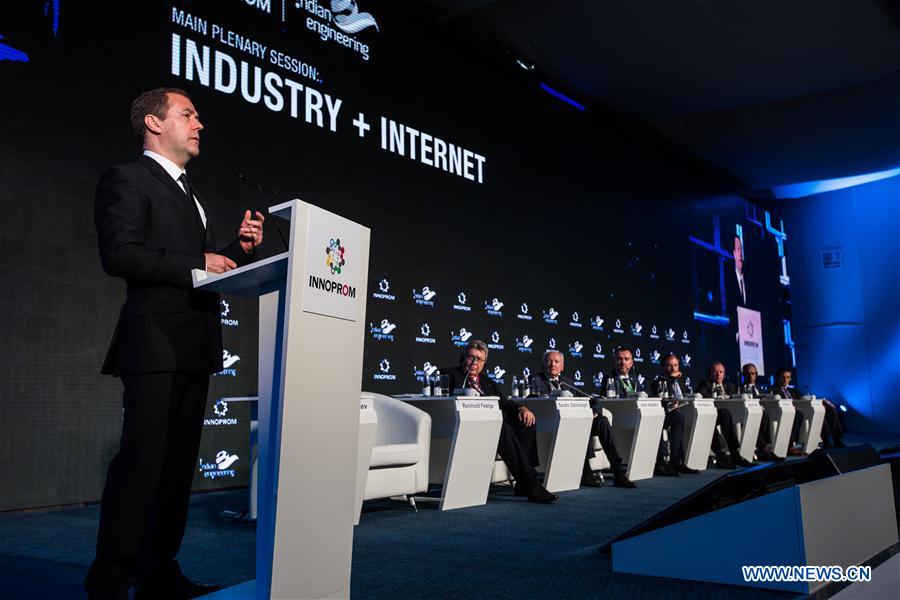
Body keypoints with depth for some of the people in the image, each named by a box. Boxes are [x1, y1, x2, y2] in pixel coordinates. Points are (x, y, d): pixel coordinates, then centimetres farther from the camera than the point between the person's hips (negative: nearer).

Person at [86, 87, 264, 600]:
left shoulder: (192, 197, 24)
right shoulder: (127, 180, -1)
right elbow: (120, 255, -15)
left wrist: (240, 249, 7)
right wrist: (198, 264, -14)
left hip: (196, 346, 9)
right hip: (156, 342, -8)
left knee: (179, 462, 9)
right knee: (141, 461, -8)